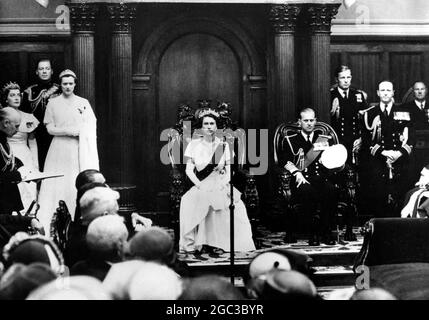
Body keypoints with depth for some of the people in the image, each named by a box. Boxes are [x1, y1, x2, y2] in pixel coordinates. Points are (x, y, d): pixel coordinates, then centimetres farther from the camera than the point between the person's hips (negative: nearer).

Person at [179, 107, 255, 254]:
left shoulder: (223, 146, 9)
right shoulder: (194, 145, 6)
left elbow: (229, 170, 8)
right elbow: (189, 169, 3)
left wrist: (223, 182, -9)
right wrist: (199, 185, -10)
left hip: (220, 187, 1)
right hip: (201, 187, -1)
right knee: (190, 201, -26)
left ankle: (218, 243, -14)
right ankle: (191, 244, -17)